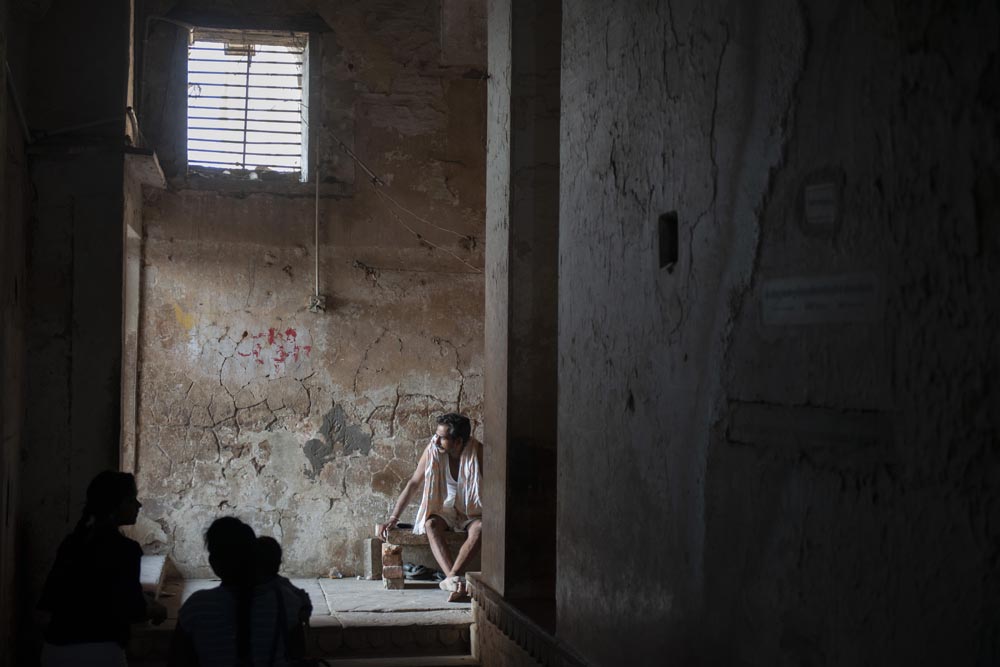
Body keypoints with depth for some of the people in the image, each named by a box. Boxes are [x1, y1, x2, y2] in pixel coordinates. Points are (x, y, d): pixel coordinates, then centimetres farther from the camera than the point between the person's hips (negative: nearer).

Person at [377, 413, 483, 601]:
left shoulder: (477, 452, -16)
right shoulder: (433, 450, -11)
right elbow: (413, 484, -5)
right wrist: (392, 519, -8)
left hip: (472, 514, -1)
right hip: (443, 511, 1)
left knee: (480, 528, -36)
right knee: (430, 525, -34)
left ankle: (451, 578, -44)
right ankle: (456, 580, -48)